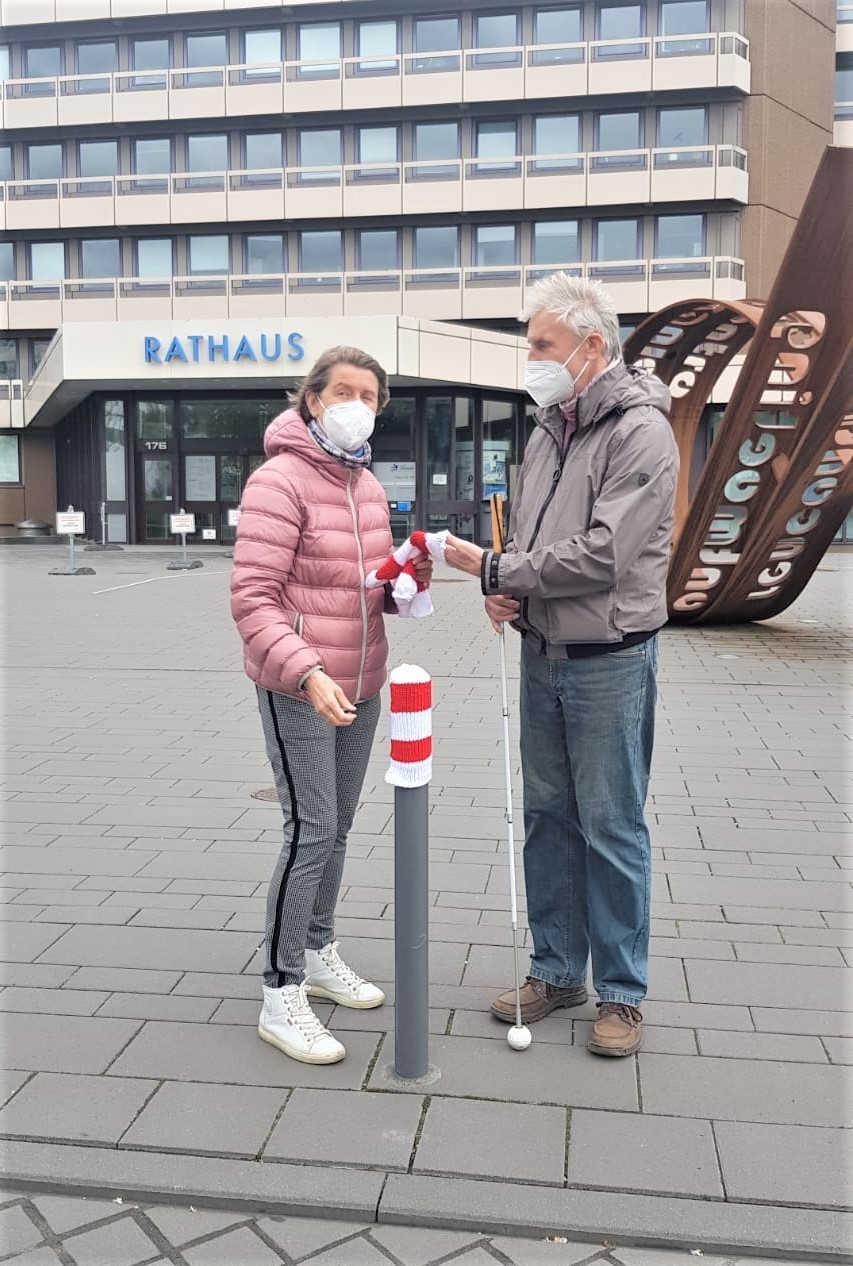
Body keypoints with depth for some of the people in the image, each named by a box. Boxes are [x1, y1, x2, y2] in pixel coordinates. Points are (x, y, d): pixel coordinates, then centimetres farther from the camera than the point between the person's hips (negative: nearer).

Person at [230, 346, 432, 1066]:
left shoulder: (368, 485, 12)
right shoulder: (280, 481, -14)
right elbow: (254, 600, -20)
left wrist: (405, 581, -1)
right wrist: (306, 673, -31)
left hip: (361, 685, 8)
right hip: (297, 687, -8)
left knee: (337, 827, 16)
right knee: (312, 832, -7)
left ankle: (318, 953, 34)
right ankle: (281, 995, 6)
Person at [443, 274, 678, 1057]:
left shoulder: (640, 432, -14)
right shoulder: (550, 429, 11)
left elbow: (601, 554, -22)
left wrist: (492, 568, -15)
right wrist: (508, 592, -3)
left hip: (609, 661, -7)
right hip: (544, 654, 8)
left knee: (611, 827, 3)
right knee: (548, 816, 14)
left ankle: (622, 992, 19)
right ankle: (557, 970, 29)